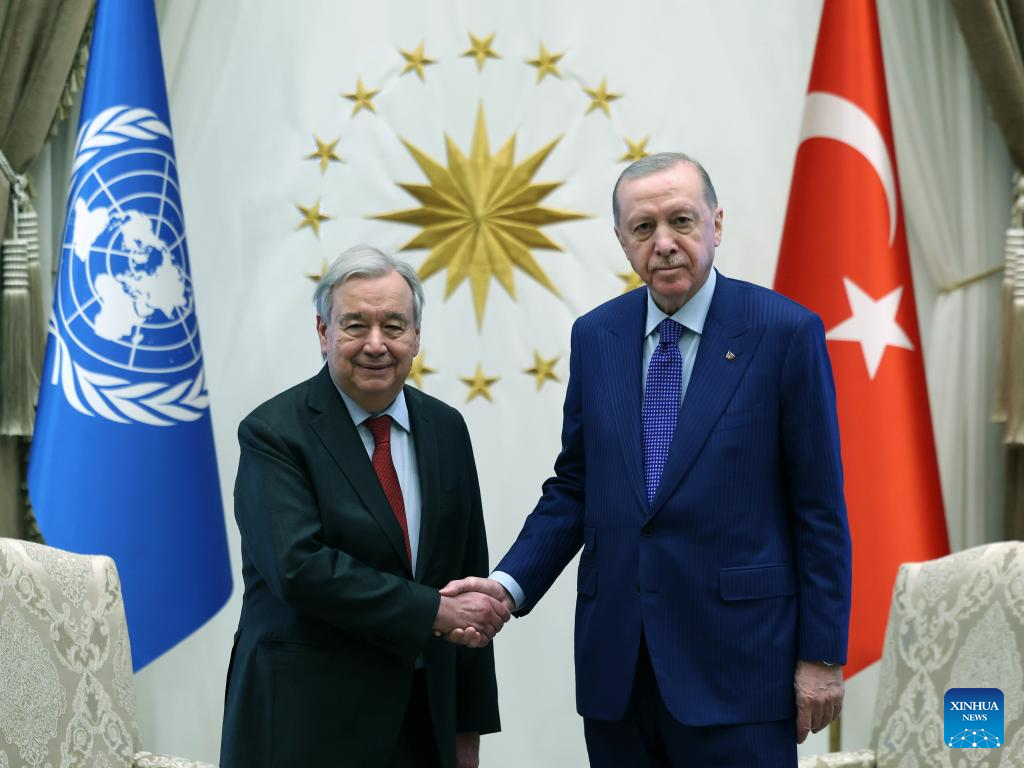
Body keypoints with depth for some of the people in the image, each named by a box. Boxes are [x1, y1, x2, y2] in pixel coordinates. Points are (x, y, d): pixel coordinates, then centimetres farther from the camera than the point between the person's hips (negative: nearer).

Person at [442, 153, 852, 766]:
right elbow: (574, 487, 11)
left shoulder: (786, 332, -6)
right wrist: (510, 585, -4)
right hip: (615, 664, 4)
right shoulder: (595, 336, 7)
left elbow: (820, 507, -5)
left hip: (735, 657, -4)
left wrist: (822, 654, -6)